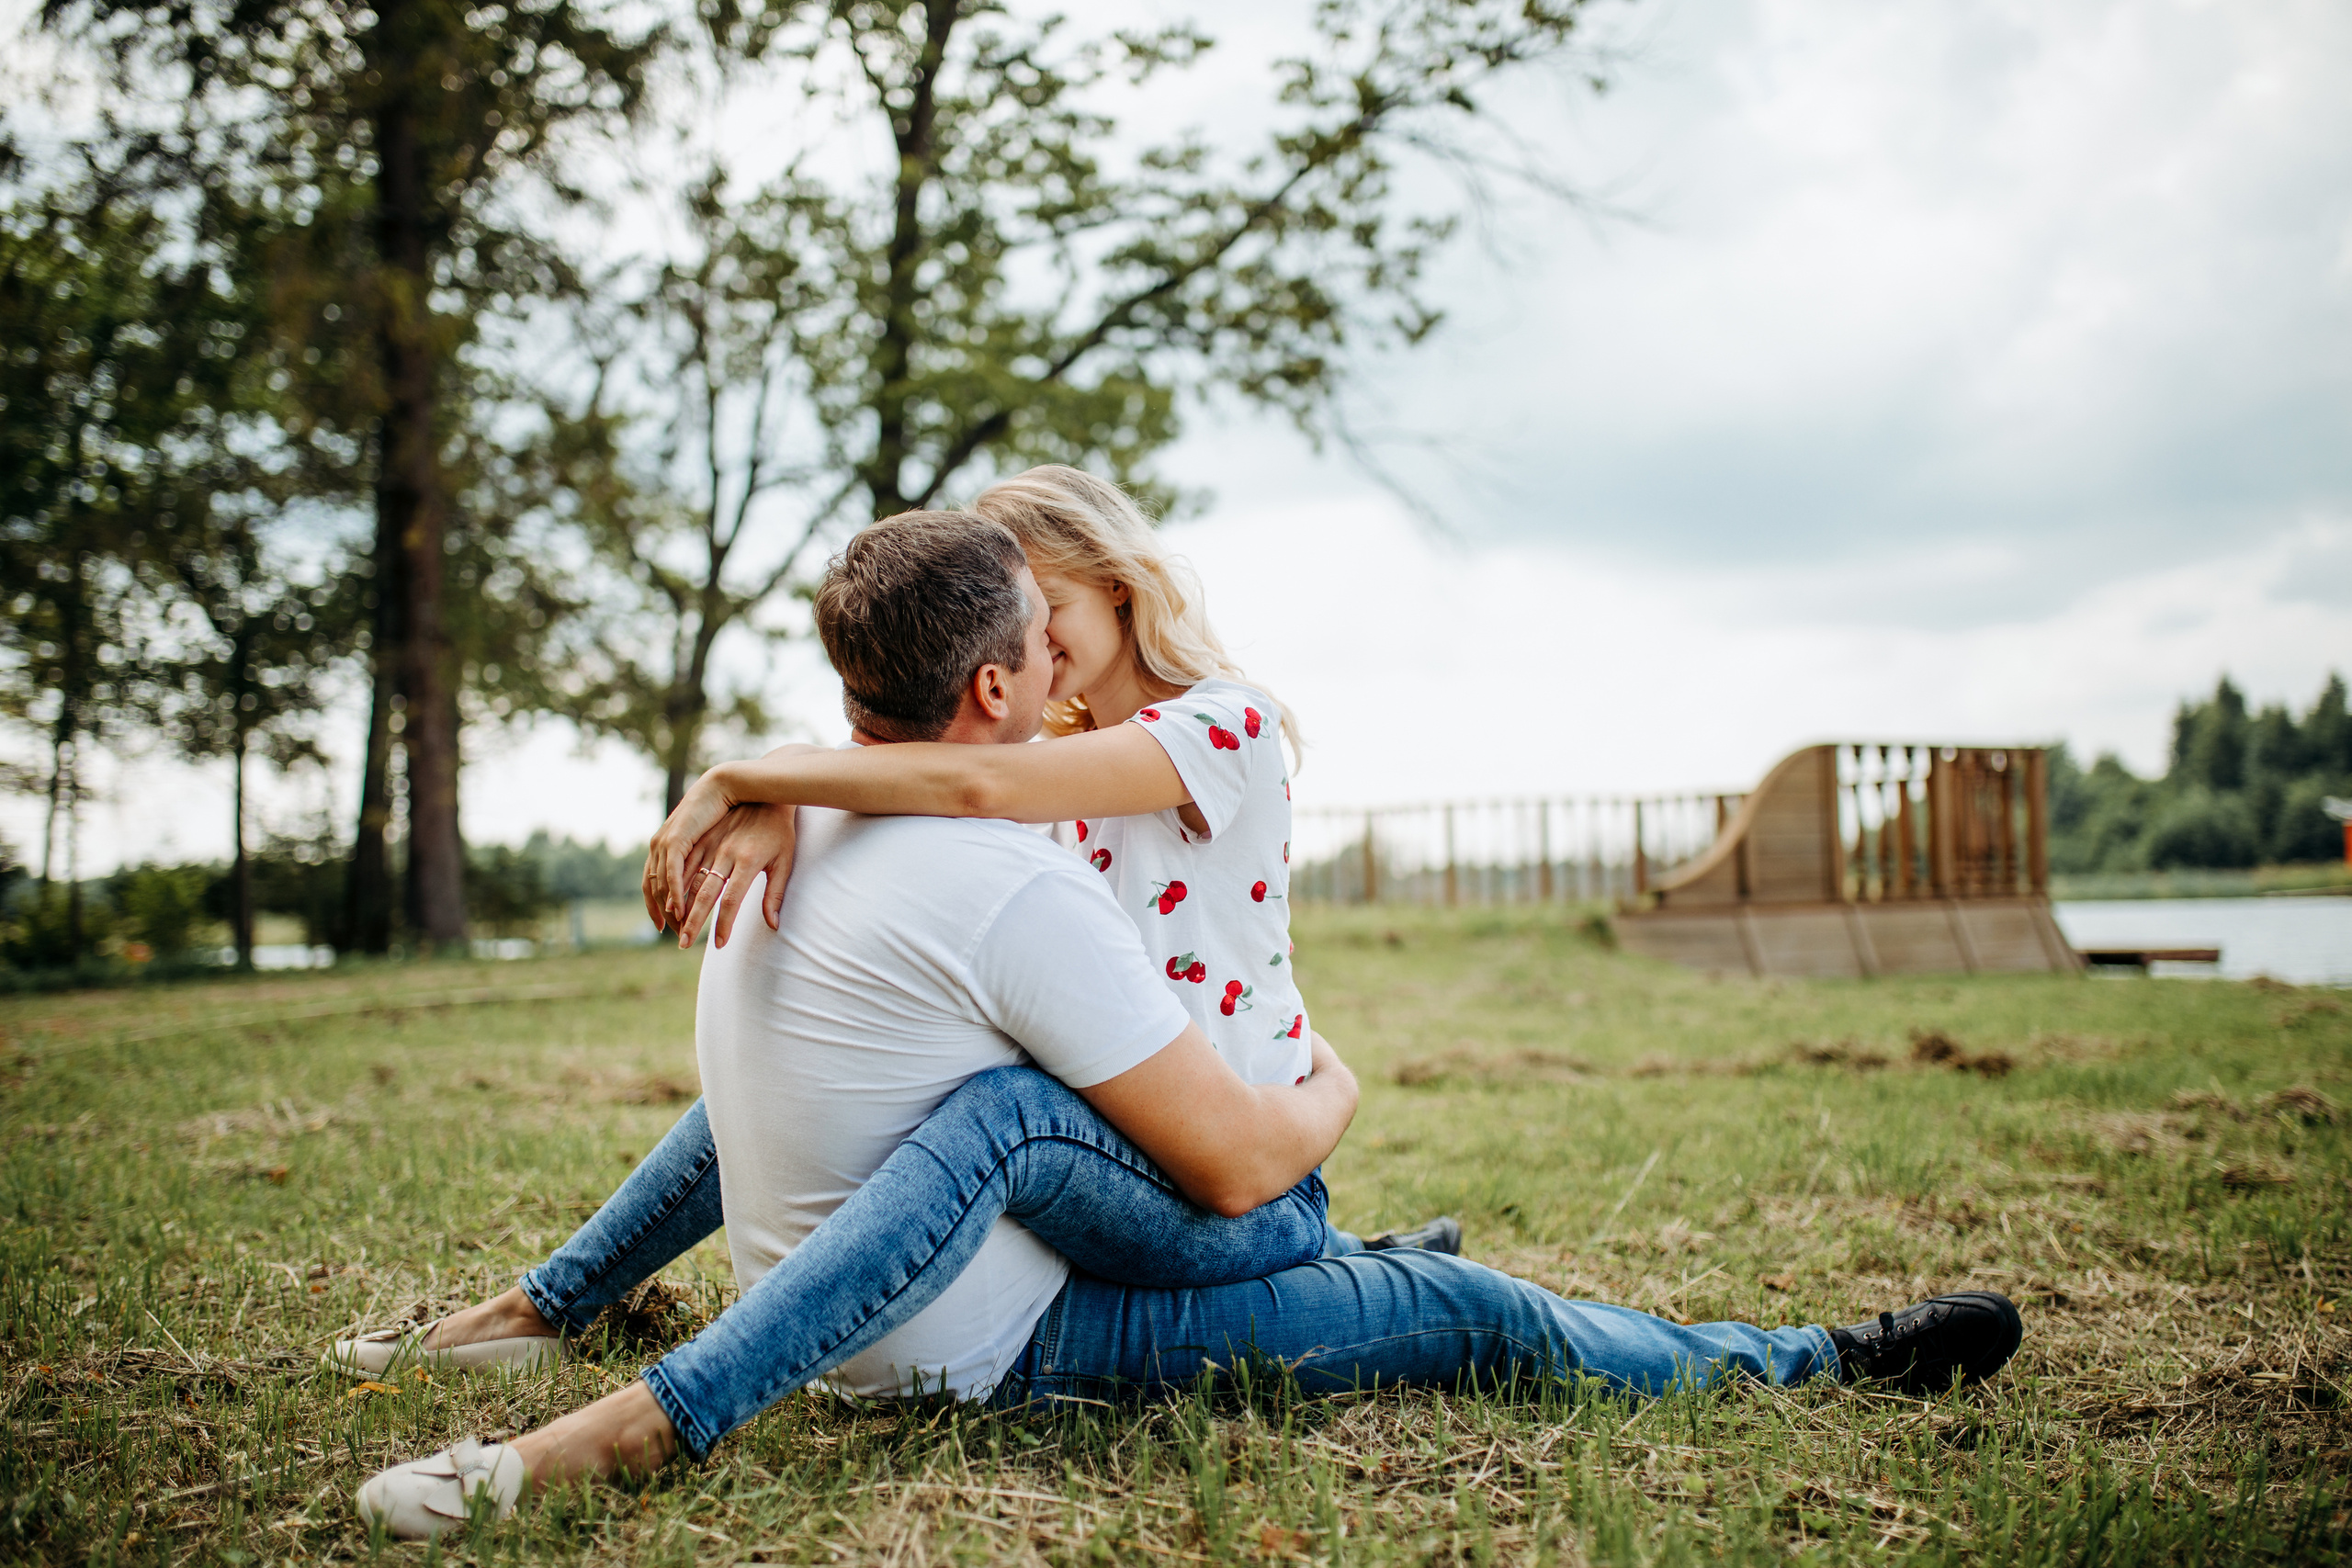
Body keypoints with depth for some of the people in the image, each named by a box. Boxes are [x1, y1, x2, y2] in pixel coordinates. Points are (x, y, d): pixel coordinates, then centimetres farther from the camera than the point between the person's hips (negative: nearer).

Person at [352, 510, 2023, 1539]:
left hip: (817, 1314, 9)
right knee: (1470, 1311, -4)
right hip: (979, 1347, -9)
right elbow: (1232, 1160, -22)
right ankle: (1826, 1360, 9)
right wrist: (1332, 1092, -1)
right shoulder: (1020, 890, -26)